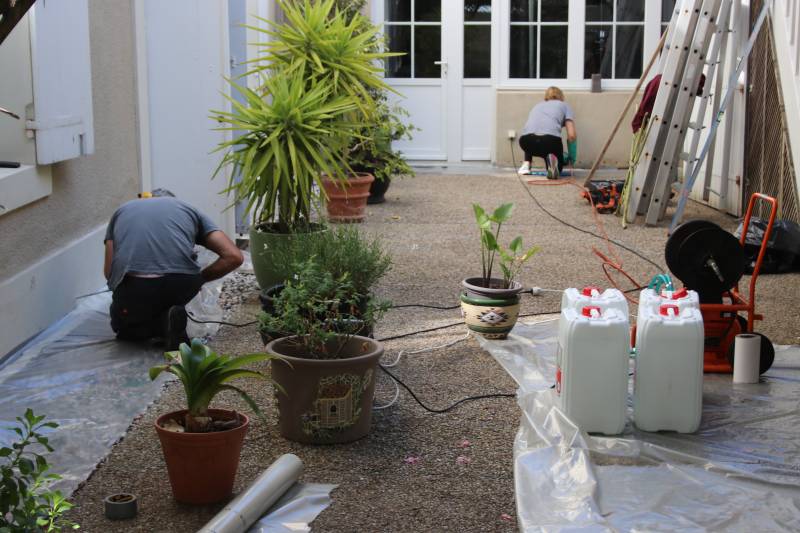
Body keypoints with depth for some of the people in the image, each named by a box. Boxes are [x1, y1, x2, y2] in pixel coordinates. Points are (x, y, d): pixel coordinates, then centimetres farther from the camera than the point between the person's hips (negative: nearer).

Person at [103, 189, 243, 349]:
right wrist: (199, 279, 29)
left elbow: (109, 272, 22)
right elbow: (234, 256, 14)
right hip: (183, 286, 1)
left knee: (123, 327, 33)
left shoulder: (121, 210, 30)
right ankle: (167, 320, 9)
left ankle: (162, 322, 2)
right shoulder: (189, 209, 26)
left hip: (134, 290, -1)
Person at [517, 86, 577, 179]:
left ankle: (526, 164, 16)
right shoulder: (564, 105, 25)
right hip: (550, 139, -3)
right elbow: (572, 135, 12)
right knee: (558, 168, 25)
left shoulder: (537, 106, 35)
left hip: (526, 140, 3)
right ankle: (553, 160, -9)